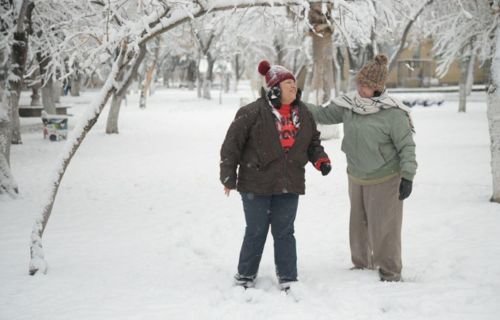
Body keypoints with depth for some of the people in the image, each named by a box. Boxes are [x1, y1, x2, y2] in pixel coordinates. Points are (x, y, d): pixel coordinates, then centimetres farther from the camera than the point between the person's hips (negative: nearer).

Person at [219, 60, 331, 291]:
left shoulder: (303, 113, 6)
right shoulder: (253, 112, -13)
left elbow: (313, 142, 19)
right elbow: (232, 144, -9)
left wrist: (320, 159, 0)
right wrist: (229, 175, -10)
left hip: (289, 185, 4)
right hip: (257, 184, -4)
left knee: (284, 232, 9)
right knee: (256, 232, 6)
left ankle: (288, 278, 16)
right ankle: (246, 275, 23)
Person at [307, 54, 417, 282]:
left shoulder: (393, 113, -21)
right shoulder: (349, 104, -4)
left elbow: (406, 146, -15)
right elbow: (324, 114, 8)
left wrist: (407, 177, -16)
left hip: (385, 181, -6)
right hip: (356, 178, 6)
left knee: (384, 228, -2)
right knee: (358, 225, 18)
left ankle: (390, 273, 13)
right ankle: (361, 264, 35)